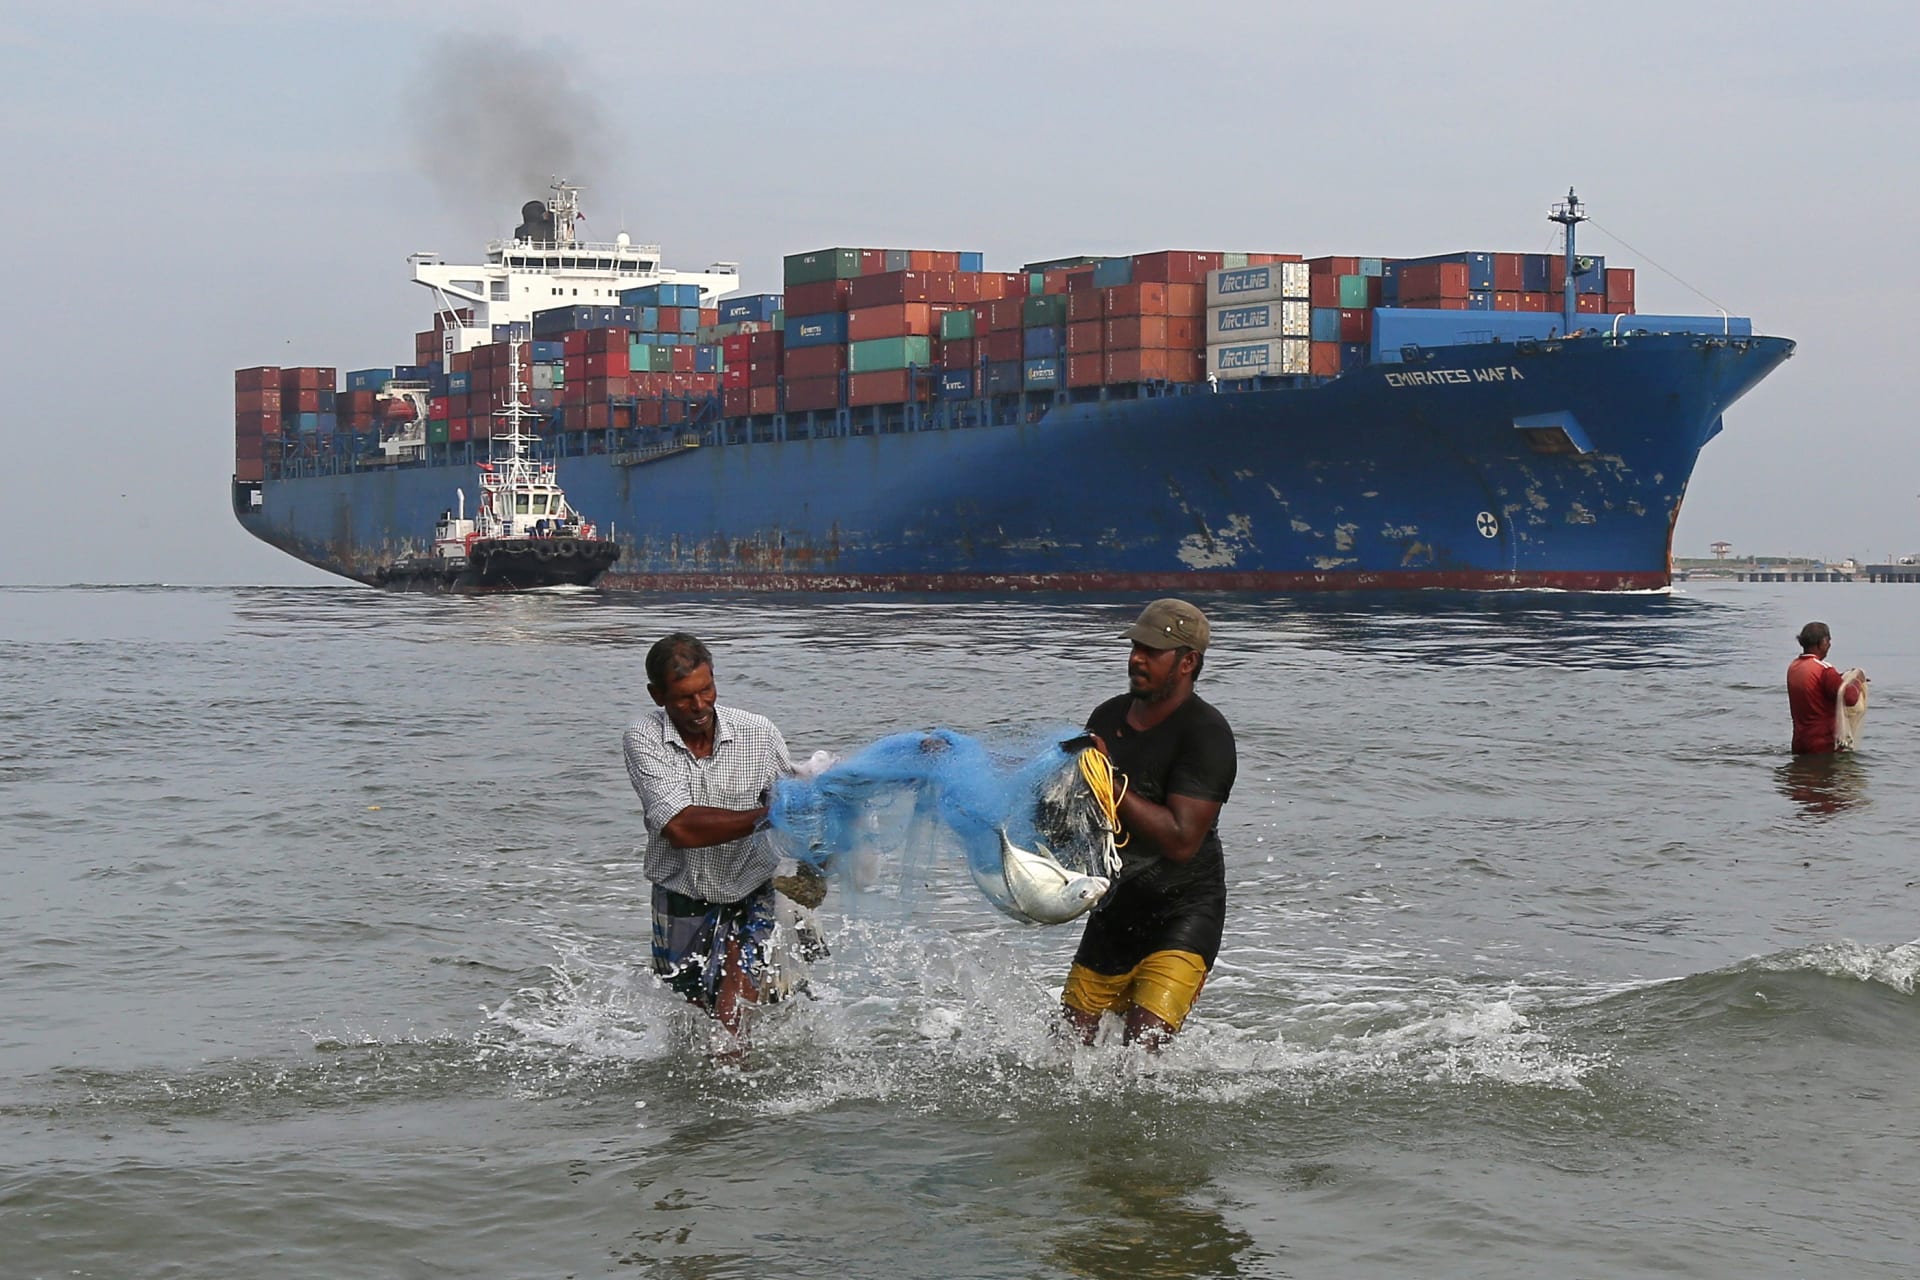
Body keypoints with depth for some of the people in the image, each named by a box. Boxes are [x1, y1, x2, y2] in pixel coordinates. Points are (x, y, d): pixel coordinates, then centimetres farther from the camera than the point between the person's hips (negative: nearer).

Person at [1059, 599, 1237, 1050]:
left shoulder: (1205, 734, -15)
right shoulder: (1109, 716, 8)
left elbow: (1181, 841, -24)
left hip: (1183, 915, -7)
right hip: (1115, 910, 7)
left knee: (1142, 1051, -20)